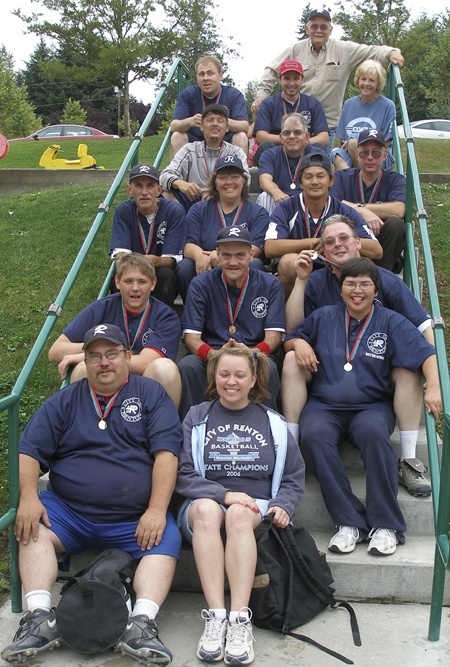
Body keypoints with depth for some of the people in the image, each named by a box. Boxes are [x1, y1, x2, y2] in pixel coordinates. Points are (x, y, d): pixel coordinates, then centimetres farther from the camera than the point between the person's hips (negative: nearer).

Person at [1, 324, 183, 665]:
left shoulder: (151, 394, 6)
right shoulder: (65, 401, 14)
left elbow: (166, 452, -4)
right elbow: (29, 450, 6)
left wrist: (157, 510, -15)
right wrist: (28, 498, -13)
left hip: (135, 520, -1)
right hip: (69, 511, 2)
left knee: (167, 541, -27)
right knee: (33, 531, -24)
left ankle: (142, 624, -36)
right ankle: (40, 618, -29)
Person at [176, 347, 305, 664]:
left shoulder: (272, 423, 15)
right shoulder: (197, 418, 12)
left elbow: (294, 478, 15)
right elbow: (183, 476, 1)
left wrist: (283, 506, -6)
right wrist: (223, 494, -15)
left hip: (256, 509, 0)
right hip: (207, 502, 0)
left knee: (239, 514, -35)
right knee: (206, 508, -36)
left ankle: (240, 619, -39)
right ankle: (216, 616, -39)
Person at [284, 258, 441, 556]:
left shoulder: (391, 322, 9)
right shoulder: (323, 317, 16)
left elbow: (425, 353, -1)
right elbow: (289, 340, 23)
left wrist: (433, 388, -19)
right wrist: (300, 345, -1)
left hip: (372, 406, -1)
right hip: (324, 407, 2)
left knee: (374, 432, -37)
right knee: (314, 435, -34)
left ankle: (386, 525, -27)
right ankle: (350, 523, -28)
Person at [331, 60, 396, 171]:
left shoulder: (388, 106, 0)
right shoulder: (348, 104, 13)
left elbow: (385, 145, -1)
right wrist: (345, 144, -8)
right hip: (351, 155, 3)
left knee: (354, 140, -32)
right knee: (336, 154, -32)